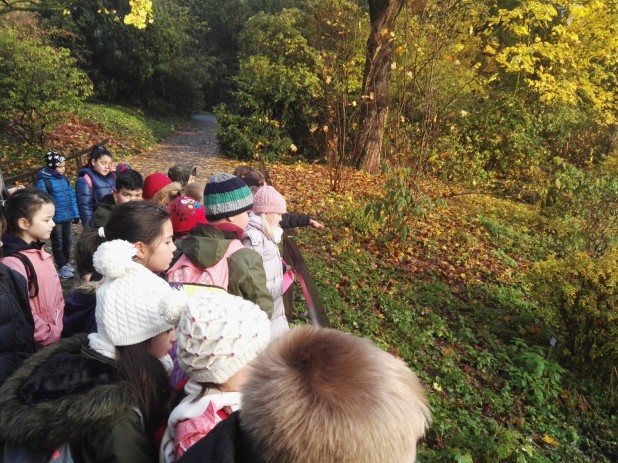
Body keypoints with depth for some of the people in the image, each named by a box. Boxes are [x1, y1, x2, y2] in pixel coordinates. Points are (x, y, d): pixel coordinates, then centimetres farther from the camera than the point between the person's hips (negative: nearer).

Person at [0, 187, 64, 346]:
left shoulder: (39, 251, 5)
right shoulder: (13, 262, -23)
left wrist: (57, 328, 4)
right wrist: (51, 335, -16)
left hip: (55, 335, 8)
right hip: (38, 345, -8)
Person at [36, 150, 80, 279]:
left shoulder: (65, 179, 3)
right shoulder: (43, 182, -15)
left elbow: (72, 197, 8)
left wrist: (75, 214, 8)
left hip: (67, 217, 5)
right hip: (55, 219, -5)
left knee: (68, 241, 17)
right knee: (58, 243, 9)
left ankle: (67, 263, 34)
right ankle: (62, 267, 20)